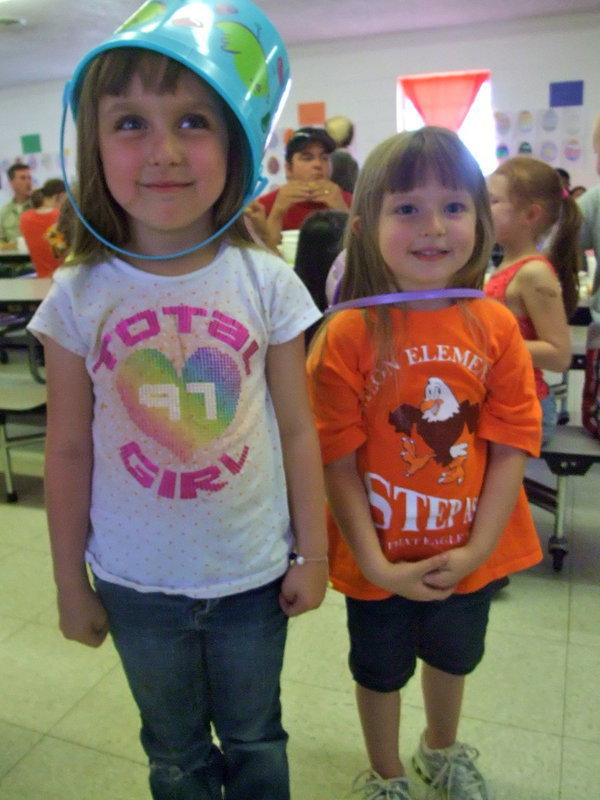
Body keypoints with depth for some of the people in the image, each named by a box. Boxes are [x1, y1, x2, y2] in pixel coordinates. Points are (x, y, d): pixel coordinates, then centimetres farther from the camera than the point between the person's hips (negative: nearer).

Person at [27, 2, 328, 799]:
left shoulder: (267, 283, -12)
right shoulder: (79, 298, -12)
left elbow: (297, 431, -6)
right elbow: (69, 452, -5)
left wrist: (312, 552, -1)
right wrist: (69, 582, 2)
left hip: (254, 574, 0)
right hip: (136, 583, 1)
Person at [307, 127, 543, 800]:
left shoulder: (496, 326, -11)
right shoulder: (347, 334, -20)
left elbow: (511, 445, -9)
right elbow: (336, 460, -18)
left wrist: (478, 547, -15)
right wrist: (375, 563, -18)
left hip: (469, 552, 4)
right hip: (382, 557, -3)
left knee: (452, 656, 29)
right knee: (381, 669, 23)